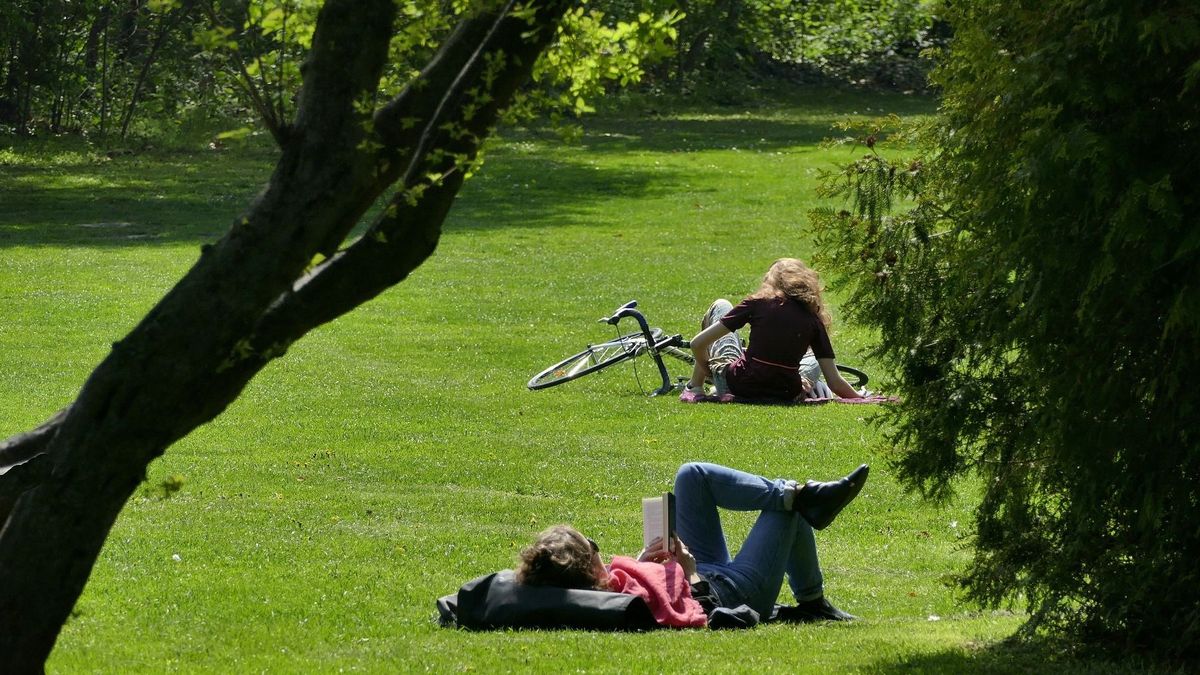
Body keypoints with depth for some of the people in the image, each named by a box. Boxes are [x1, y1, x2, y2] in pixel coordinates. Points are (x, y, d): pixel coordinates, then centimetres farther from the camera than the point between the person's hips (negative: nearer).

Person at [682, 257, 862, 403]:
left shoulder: (756, 304, -6)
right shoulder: (814, 321, -2)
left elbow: (698, 343, -6)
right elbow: (835, 382, -6)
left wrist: (707, 368, 14)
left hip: (735, 387, -3)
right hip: (785, 395, 3)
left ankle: (694, 388, 24)